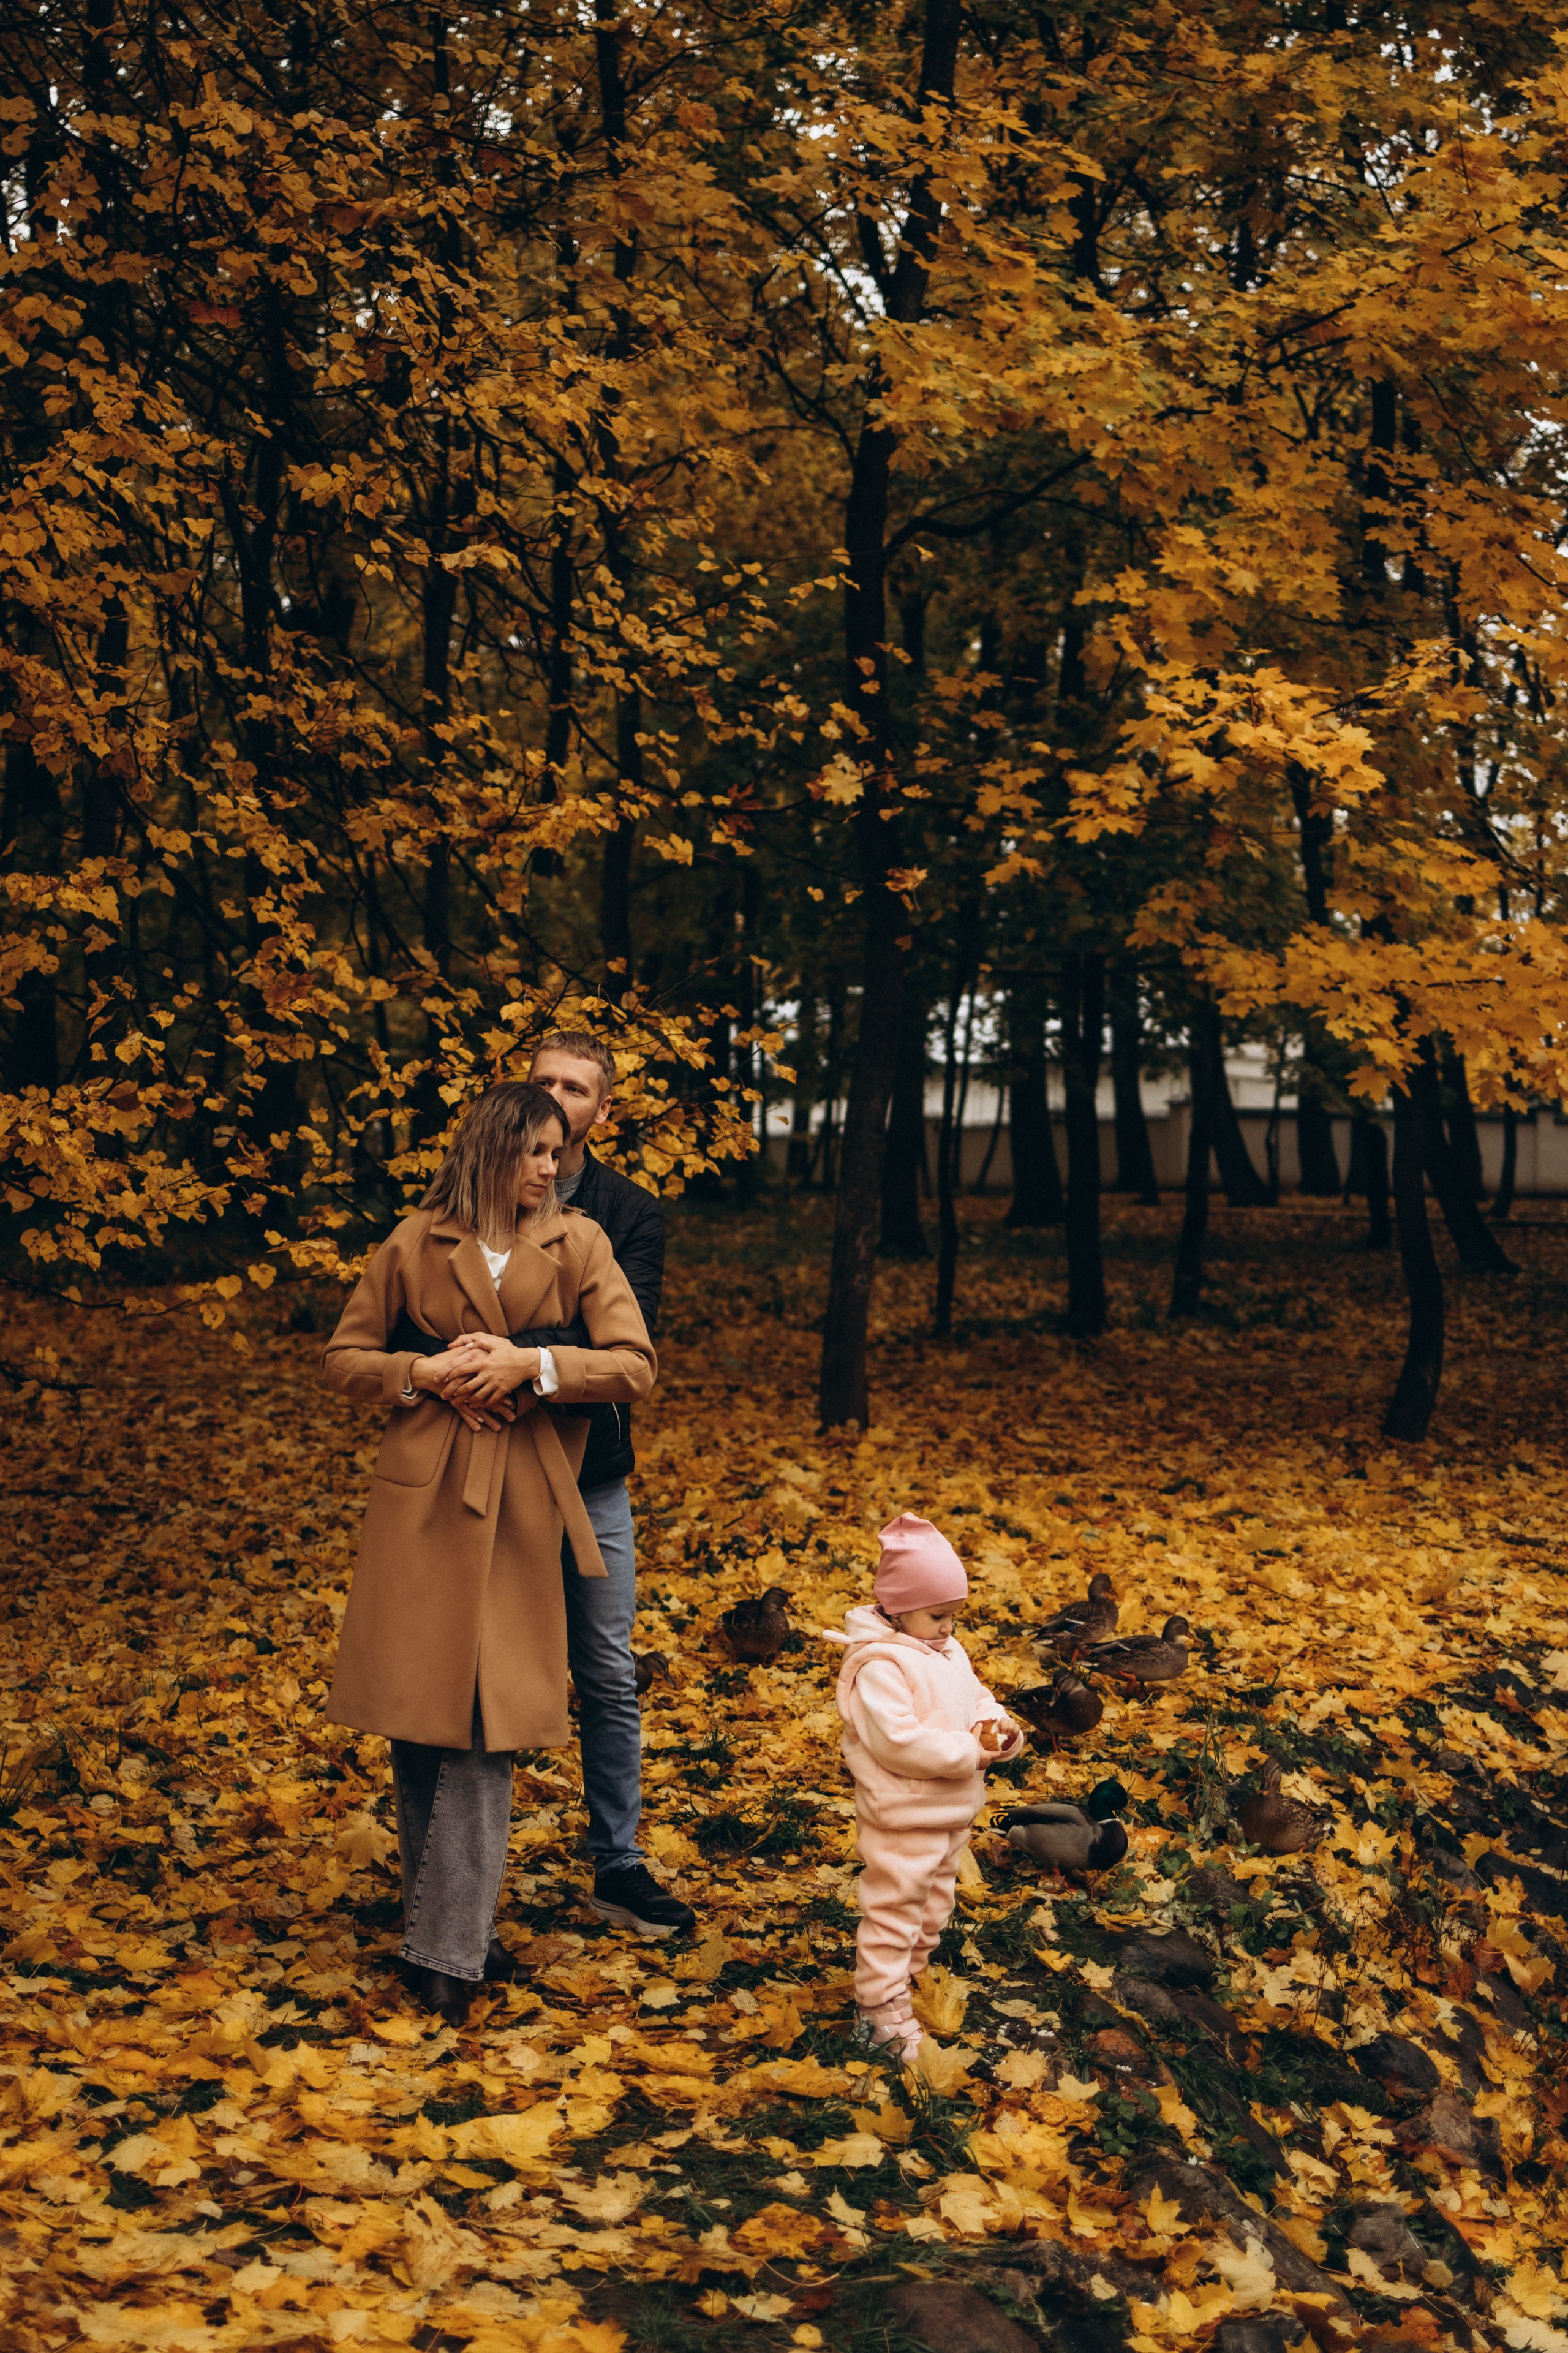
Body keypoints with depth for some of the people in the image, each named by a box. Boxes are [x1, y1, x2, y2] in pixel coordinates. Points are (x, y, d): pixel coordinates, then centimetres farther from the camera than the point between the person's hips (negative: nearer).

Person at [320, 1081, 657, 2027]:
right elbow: (345, 1360, 10)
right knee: (419, 1714, 5)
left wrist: (528, 1363, -14)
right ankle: (454, 1920, 21)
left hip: (521, 1506, 0)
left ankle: (447, 1948, 2)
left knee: (485, 1726, -4)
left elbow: (635, 1365, -3)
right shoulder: (415, 1245, 4)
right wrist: (428, 1371, -7)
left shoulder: (578, 1243, 4)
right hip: (422, 1497, 1)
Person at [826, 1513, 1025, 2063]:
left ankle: (908, 1974, 39)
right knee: (894, 1908, -1)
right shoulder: (879, 1666, -23)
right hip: (903, 1817, -9)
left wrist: (995, 1724, -7)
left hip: (953, 1812, 9)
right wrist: (966, 1753, -26)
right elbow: (897, 1740, -30)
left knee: (934, 1905, 22)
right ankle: (882, 2009, 8)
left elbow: (974, 1697, 16)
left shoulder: (949, 1652, 7)